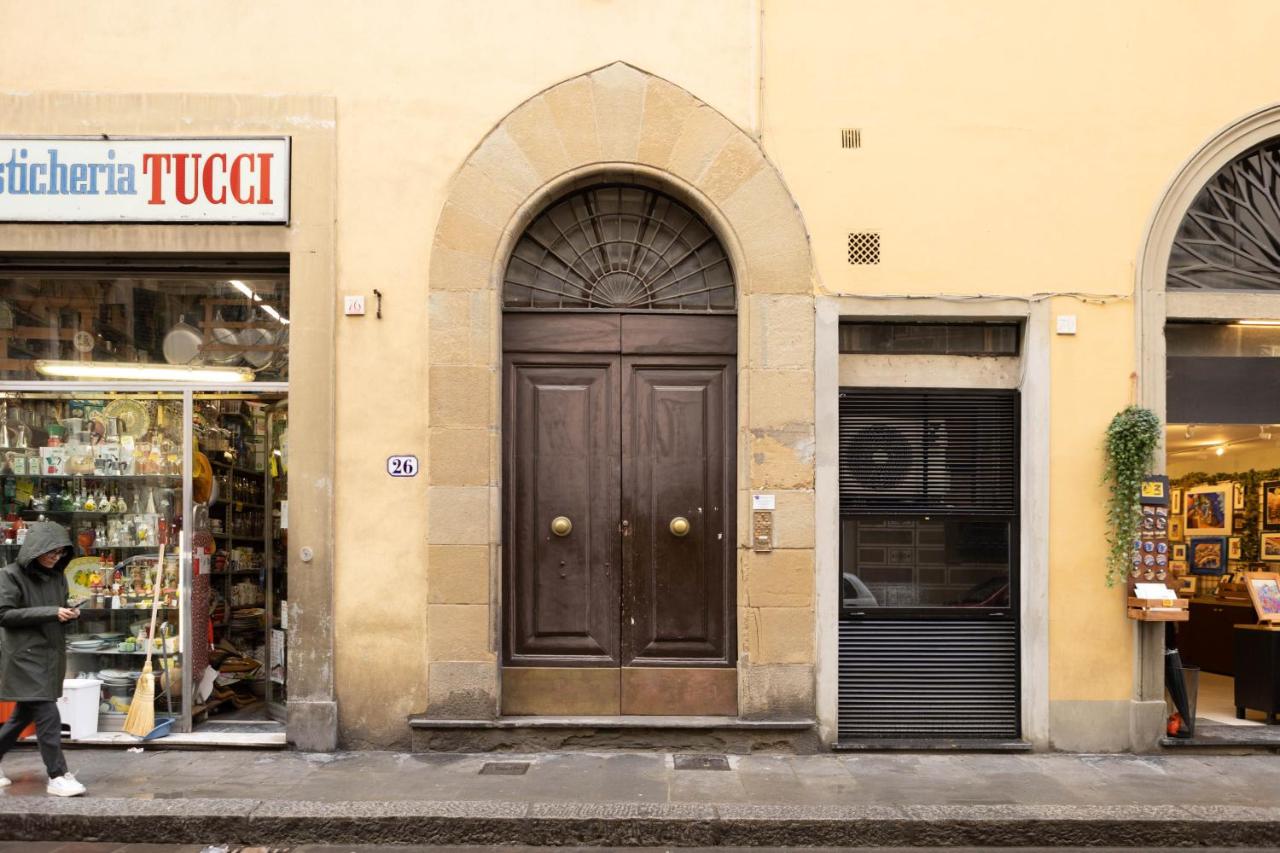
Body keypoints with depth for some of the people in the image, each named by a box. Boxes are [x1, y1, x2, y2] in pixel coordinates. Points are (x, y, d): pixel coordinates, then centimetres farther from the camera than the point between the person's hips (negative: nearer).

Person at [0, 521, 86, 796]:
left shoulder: (57, 577, 11)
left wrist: (69, 614, -3)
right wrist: (50, 612, -22)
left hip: (51, 655, 7)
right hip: (25, 656, -7)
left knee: (24, 714, 17)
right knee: (48, 717, -10)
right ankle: (57, 777, -5)